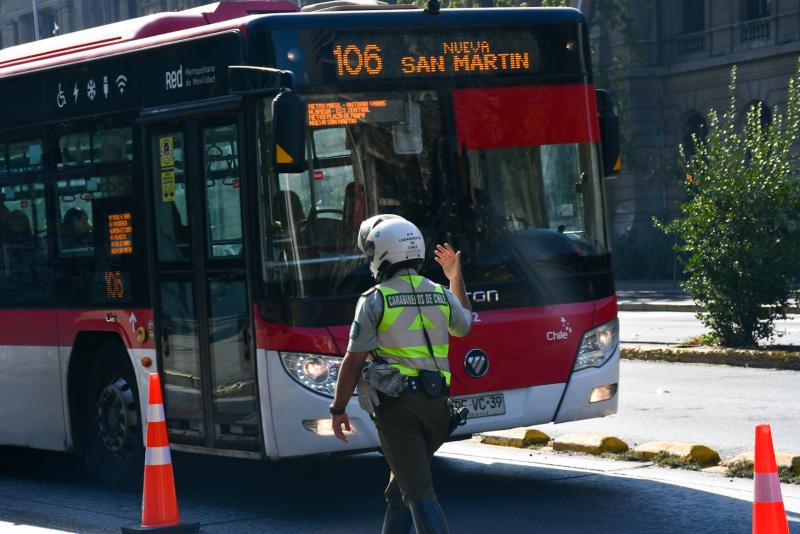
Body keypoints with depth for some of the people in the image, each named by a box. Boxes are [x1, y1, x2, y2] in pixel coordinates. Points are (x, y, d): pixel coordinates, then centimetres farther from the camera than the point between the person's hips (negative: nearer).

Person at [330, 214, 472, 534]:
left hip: (395, 404, -5)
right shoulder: (441, 295, 10)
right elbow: (464, 325, 32)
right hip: (435, 402, 5)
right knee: (401, 486, 21)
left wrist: (338, 409, 2)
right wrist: (456, 278, 39)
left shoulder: (375, 300, -6)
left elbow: (354, 361, -7)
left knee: (418, 491, -8)